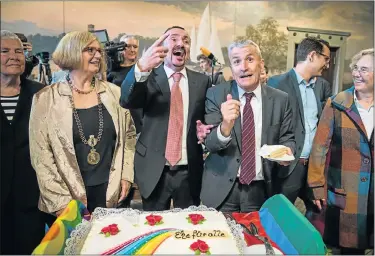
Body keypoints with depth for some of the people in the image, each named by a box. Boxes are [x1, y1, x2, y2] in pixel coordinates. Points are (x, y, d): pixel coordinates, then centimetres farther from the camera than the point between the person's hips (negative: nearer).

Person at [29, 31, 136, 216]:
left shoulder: (114, 93, 2)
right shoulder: (45, 98, -5)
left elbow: (129, 134, 9)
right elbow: (40, 154, -6)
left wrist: (126, 175, 1)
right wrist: (60, 201, -10)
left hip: (112, 192, 2)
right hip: (70, 197, -2)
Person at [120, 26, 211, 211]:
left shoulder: (202, 80, 4)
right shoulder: (148, 77, -3)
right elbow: (126, 101, -23)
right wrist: (141, 68, -41)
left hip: (189, 171, 2)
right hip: (154, 171, -1)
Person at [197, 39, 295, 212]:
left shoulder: (280, 99, -2)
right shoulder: (216, 94, -6)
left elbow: (287, 138, 7)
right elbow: (209, 143, -12)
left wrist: (286, 150, -16)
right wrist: (226, 126, -33)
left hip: (262, 190, 1)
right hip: (221, 188, -1)